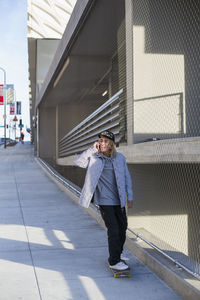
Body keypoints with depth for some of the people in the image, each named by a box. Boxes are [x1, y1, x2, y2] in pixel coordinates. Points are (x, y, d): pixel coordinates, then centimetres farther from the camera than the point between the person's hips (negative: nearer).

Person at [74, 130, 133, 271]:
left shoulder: (120, 157, 3)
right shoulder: (94, 157, -5)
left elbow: (127, 177, 8)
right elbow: (78, 161, -22)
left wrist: (130, 197, 6)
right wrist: (93, 149, -28)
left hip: (119, 200, 5)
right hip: (104, 201, -5)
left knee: (123, 227, 17)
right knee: (114, 230, -7)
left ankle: (118, 253, 39)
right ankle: (114, 261, 5)